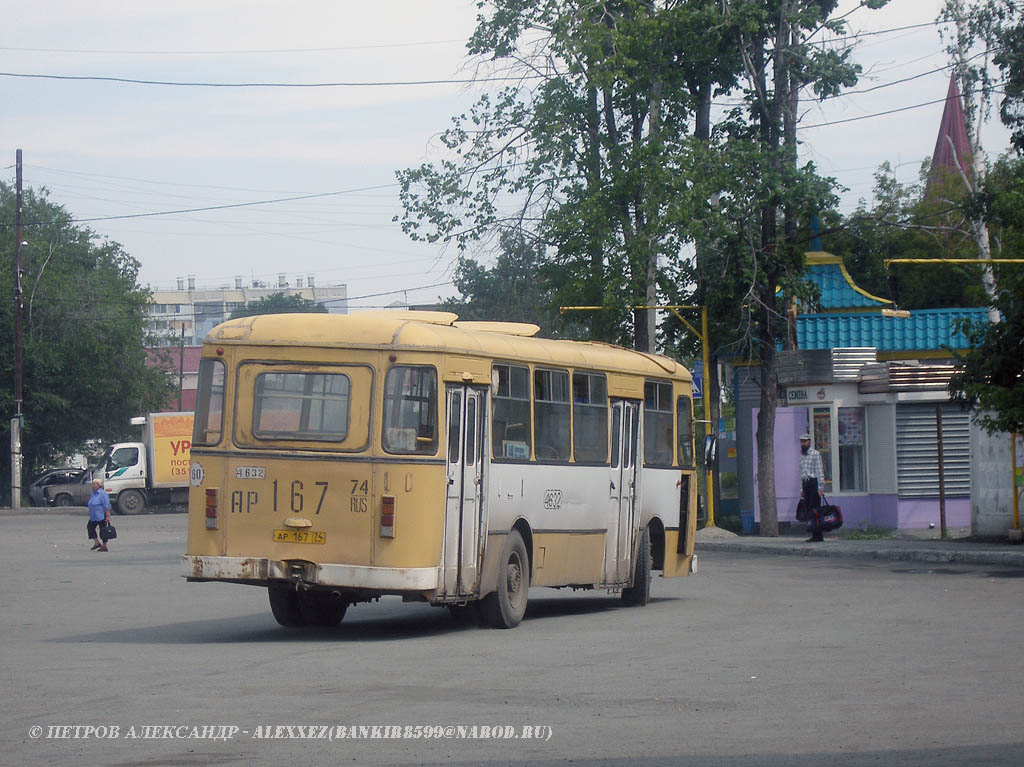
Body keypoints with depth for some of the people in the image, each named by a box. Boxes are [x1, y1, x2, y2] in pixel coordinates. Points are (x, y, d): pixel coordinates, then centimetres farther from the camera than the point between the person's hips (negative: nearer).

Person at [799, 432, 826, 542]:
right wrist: (801, 489, 18)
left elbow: (820, 471, -9)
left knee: (815, 509, -11)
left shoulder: (815, 454, -5)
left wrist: (820, 488, -15)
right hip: (805, 484, 7)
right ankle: (814, 536, 6)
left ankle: (818, 535, -11)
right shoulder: (802, 455, 17)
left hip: (814, 483, -7)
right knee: (809, 509, 4)